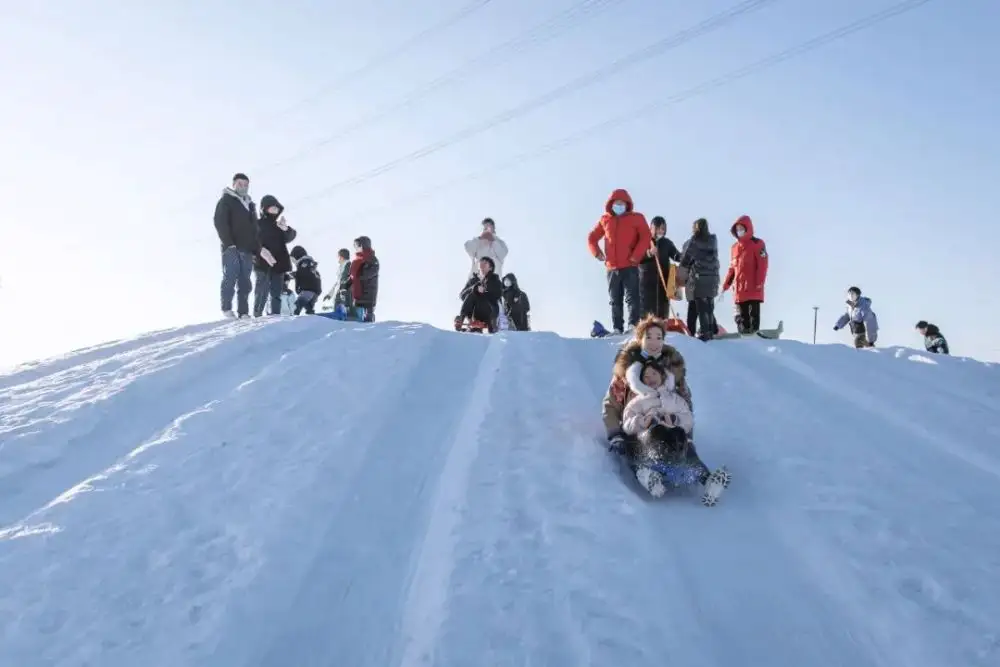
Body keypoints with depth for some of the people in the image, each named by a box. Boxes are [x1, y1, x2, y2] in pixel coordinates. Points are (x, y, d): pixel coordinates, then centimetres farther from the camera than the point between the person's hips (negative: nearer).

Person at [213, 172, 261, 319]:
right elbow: (220, 223, -7)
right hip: (231, 248, -5)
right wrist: (228, 243, -18)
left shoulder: (250, 204, 24)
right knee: (231, 277, -12)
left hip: (247, 249, 6)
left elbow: (254, 229, 25)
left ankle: (243, 312, 0)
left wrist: (256, 249, 14)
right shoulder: (226, 200, 4)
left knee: (245, 282, 0)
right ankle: (227, 308, -8)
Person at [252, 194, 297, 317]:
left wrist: (286, 229, -21)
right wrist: (261, 250, -26)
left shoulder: (278, 225, 18)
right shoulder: (257, 223, 4)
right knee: (262, 293, -13)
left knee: (276, 294, 6)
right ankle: (257, 317, -13)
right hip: (262, 264, -5)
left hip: (278, 264, 6)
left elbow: (289, 238, 0)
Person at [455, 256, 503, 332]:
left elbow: (498, 294, -4)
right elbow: (461, 295, 4)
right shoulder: (472, 280, 18)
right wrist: (475, 289, -13)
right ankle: (460, 319, -40)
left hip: (489, 311, -2)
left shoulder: (494, 280, 12)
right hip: (474, 313, 2)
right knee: (471, 295, -27)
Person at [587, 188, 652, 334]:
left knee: (631, 298, -9)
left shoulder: (636, 218, 3)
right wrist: (597, 252, 4)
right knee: (615, 301, 8)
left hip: (630, 267, -4)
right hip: (612, 268, 4)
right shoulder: (605, 220, 12)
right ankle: (617, 329, 13)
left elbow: (646, 237, -8)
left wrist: (636, 256, -16)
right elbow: (592, 238, 21)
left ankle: (634, 326, -12)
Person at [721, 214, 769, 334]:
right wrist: (726, 284, 15)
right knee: (741, 316, 6)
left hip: (753, 289, -6)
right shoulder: (735, 247, 17)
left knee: (753, 315, -3)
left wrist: (759, 283, -16)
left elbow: (762, 265, -8)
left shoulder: (757, 244, -1)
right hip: (739, 289, 6)